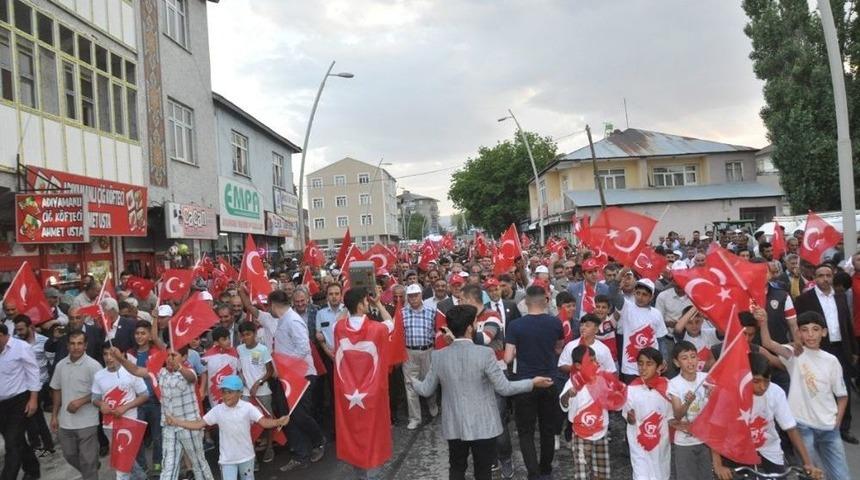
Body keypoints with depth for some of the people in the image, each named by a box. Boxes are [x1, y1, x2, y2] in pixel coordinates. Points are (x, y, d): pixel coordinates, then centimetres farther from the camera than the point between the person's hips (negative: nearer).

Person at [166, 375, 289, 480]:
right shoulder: (217, 410, -7)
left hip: (246, 456, 0)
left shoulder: (247, 407, -12)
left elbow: (264, 422, -19)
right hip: (227, 459, 0)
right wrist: (176, 422, -16)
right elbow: (199, 424, -6)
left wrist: (278, 422, -39)